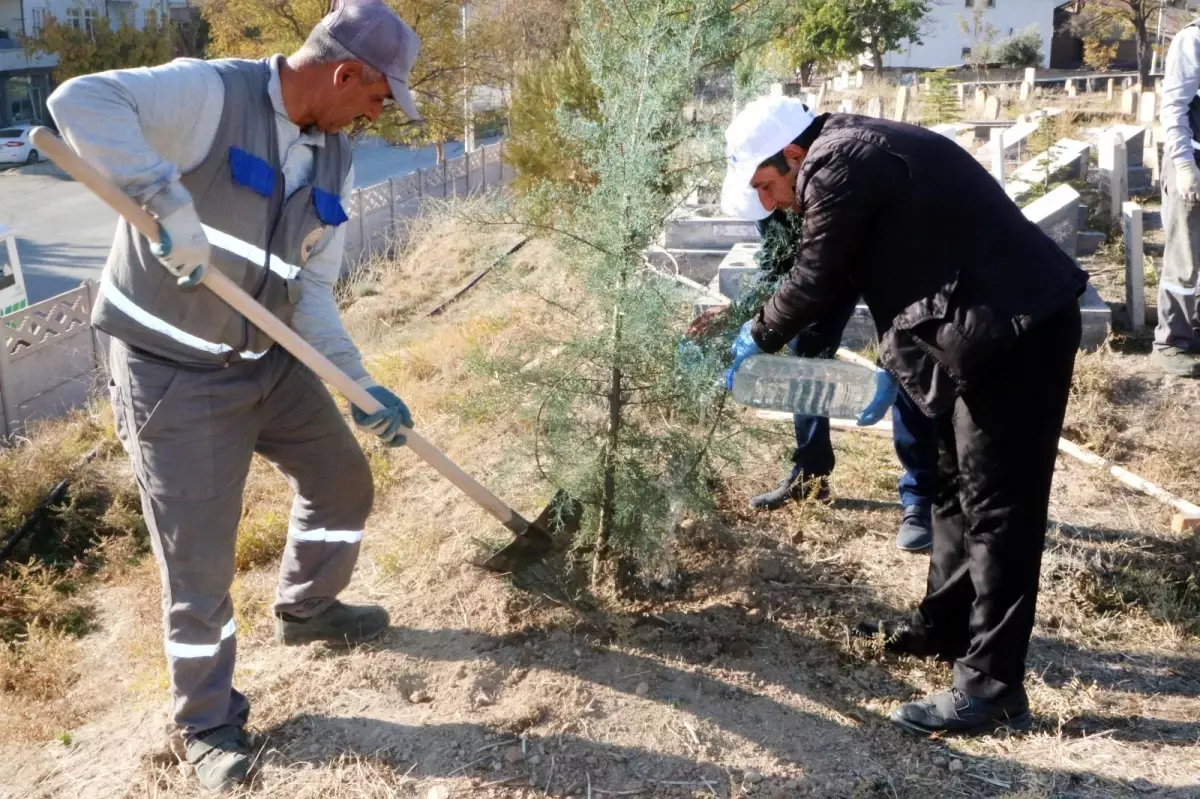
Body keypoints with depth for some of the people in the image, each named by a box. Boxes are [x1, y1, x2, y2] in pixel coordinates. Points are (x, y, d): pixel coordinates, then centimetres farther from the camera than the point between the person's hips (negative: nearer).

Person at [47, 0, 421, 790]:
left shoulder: (335, 160, 2)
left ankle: (305, 609, 47)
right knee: (200, 559, 0)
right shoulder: (208, 93, -18)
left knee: (344, 482, 18)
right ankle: (208, 722, 22)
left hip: (271, 361, 7)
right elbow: (80, 101, -31)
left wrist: (360, 383, -7)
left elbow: (311, 292, 4)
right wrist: (167, 196, -40)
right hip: (172, 371, -7)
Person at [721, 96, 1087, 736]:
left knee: (996, 503, -6)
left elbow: (816, 280, -7)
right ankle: (944, 625, 32)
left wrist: (757, 337, 9)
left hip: (1014, 328, -11)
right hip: (996, 324, 11)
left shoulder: (836, 166, -13)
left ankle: (991, 682, 1)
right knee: (956, 485, 19)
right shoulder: (857, 153, 18)